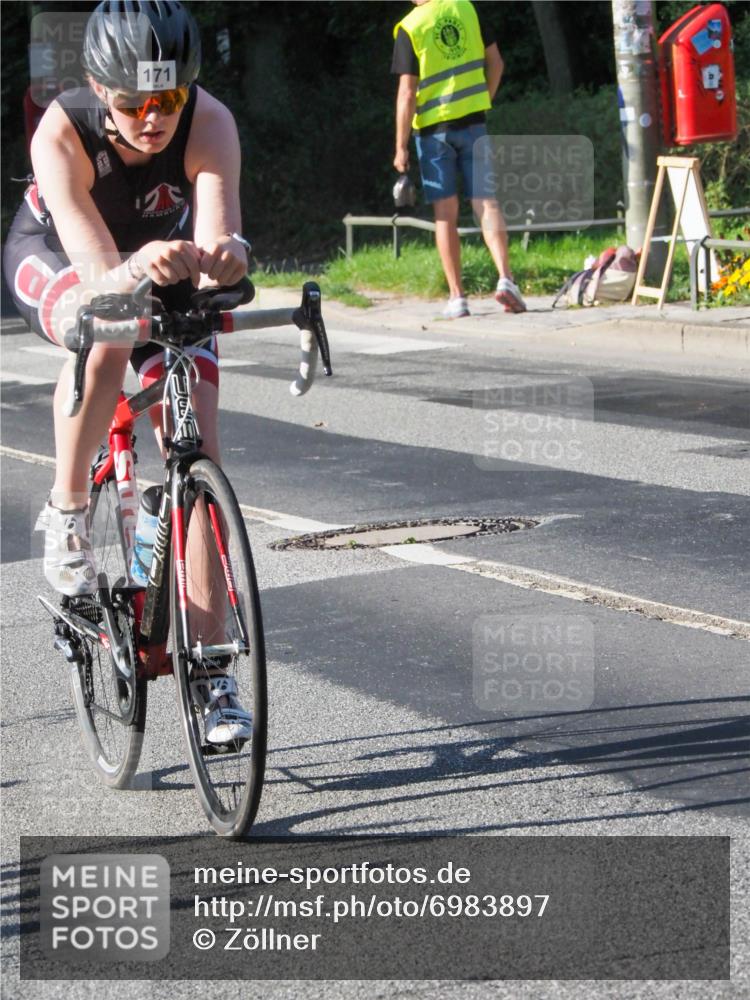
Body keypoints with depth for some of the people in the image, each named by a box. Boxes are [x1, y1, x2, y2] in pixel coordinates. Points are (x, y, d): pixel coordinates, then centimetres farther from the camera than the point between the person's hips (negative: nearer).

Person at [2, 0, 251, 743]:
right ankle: (66, 513, -16)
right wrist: (138, 269, -66)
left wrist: (220, 257, -68)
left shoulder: (209, 125, -32)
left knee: (198, 454, -10)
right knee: (105, 337, -38)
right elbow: (99, 274, -44)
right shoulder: (62, 133, -35)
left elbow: (217, 240, -44)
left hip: (162, 268, 2)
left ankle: (211, 670, -2)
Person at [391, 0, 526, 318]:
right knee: (486, 203, 1)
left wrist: (401, 146, -6)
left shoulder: (409, 28, -9)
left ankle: (457, 296, 3)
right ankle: (505, 277, -17)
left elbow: (407, 93, -11)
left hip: (433, 128, -2)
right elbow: (495, 62, 6)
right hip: (473, 121, 2)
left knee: (446, 213, 4)